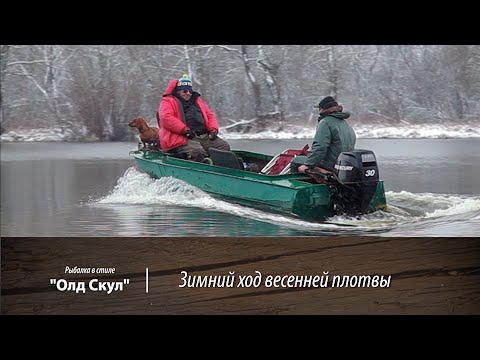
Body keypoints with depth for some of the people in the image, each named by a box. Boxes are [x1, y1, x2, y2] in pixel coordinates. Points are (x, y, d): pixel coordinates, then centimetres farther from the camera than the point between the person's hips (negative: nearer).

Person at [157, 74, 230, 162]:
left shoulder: (197, 101, 30)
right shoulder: (168, 101, 10)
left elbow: (210, 115, 30)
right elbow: (166, 118, -9)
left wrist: (213, 129, 7)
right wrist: (185, 129, -18)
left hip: (204, 136, 7)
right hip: (183, 139, -7)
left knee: (224, 146, -14)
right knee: (198, 152, -36)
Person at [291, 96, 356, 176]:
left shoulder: (326, 122, -11)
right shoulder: (346, 124, 17)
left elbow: (320, 147, -22)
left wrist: (308, 165, -21)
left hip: (331, 166, -9)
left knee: (296, 161, 2)